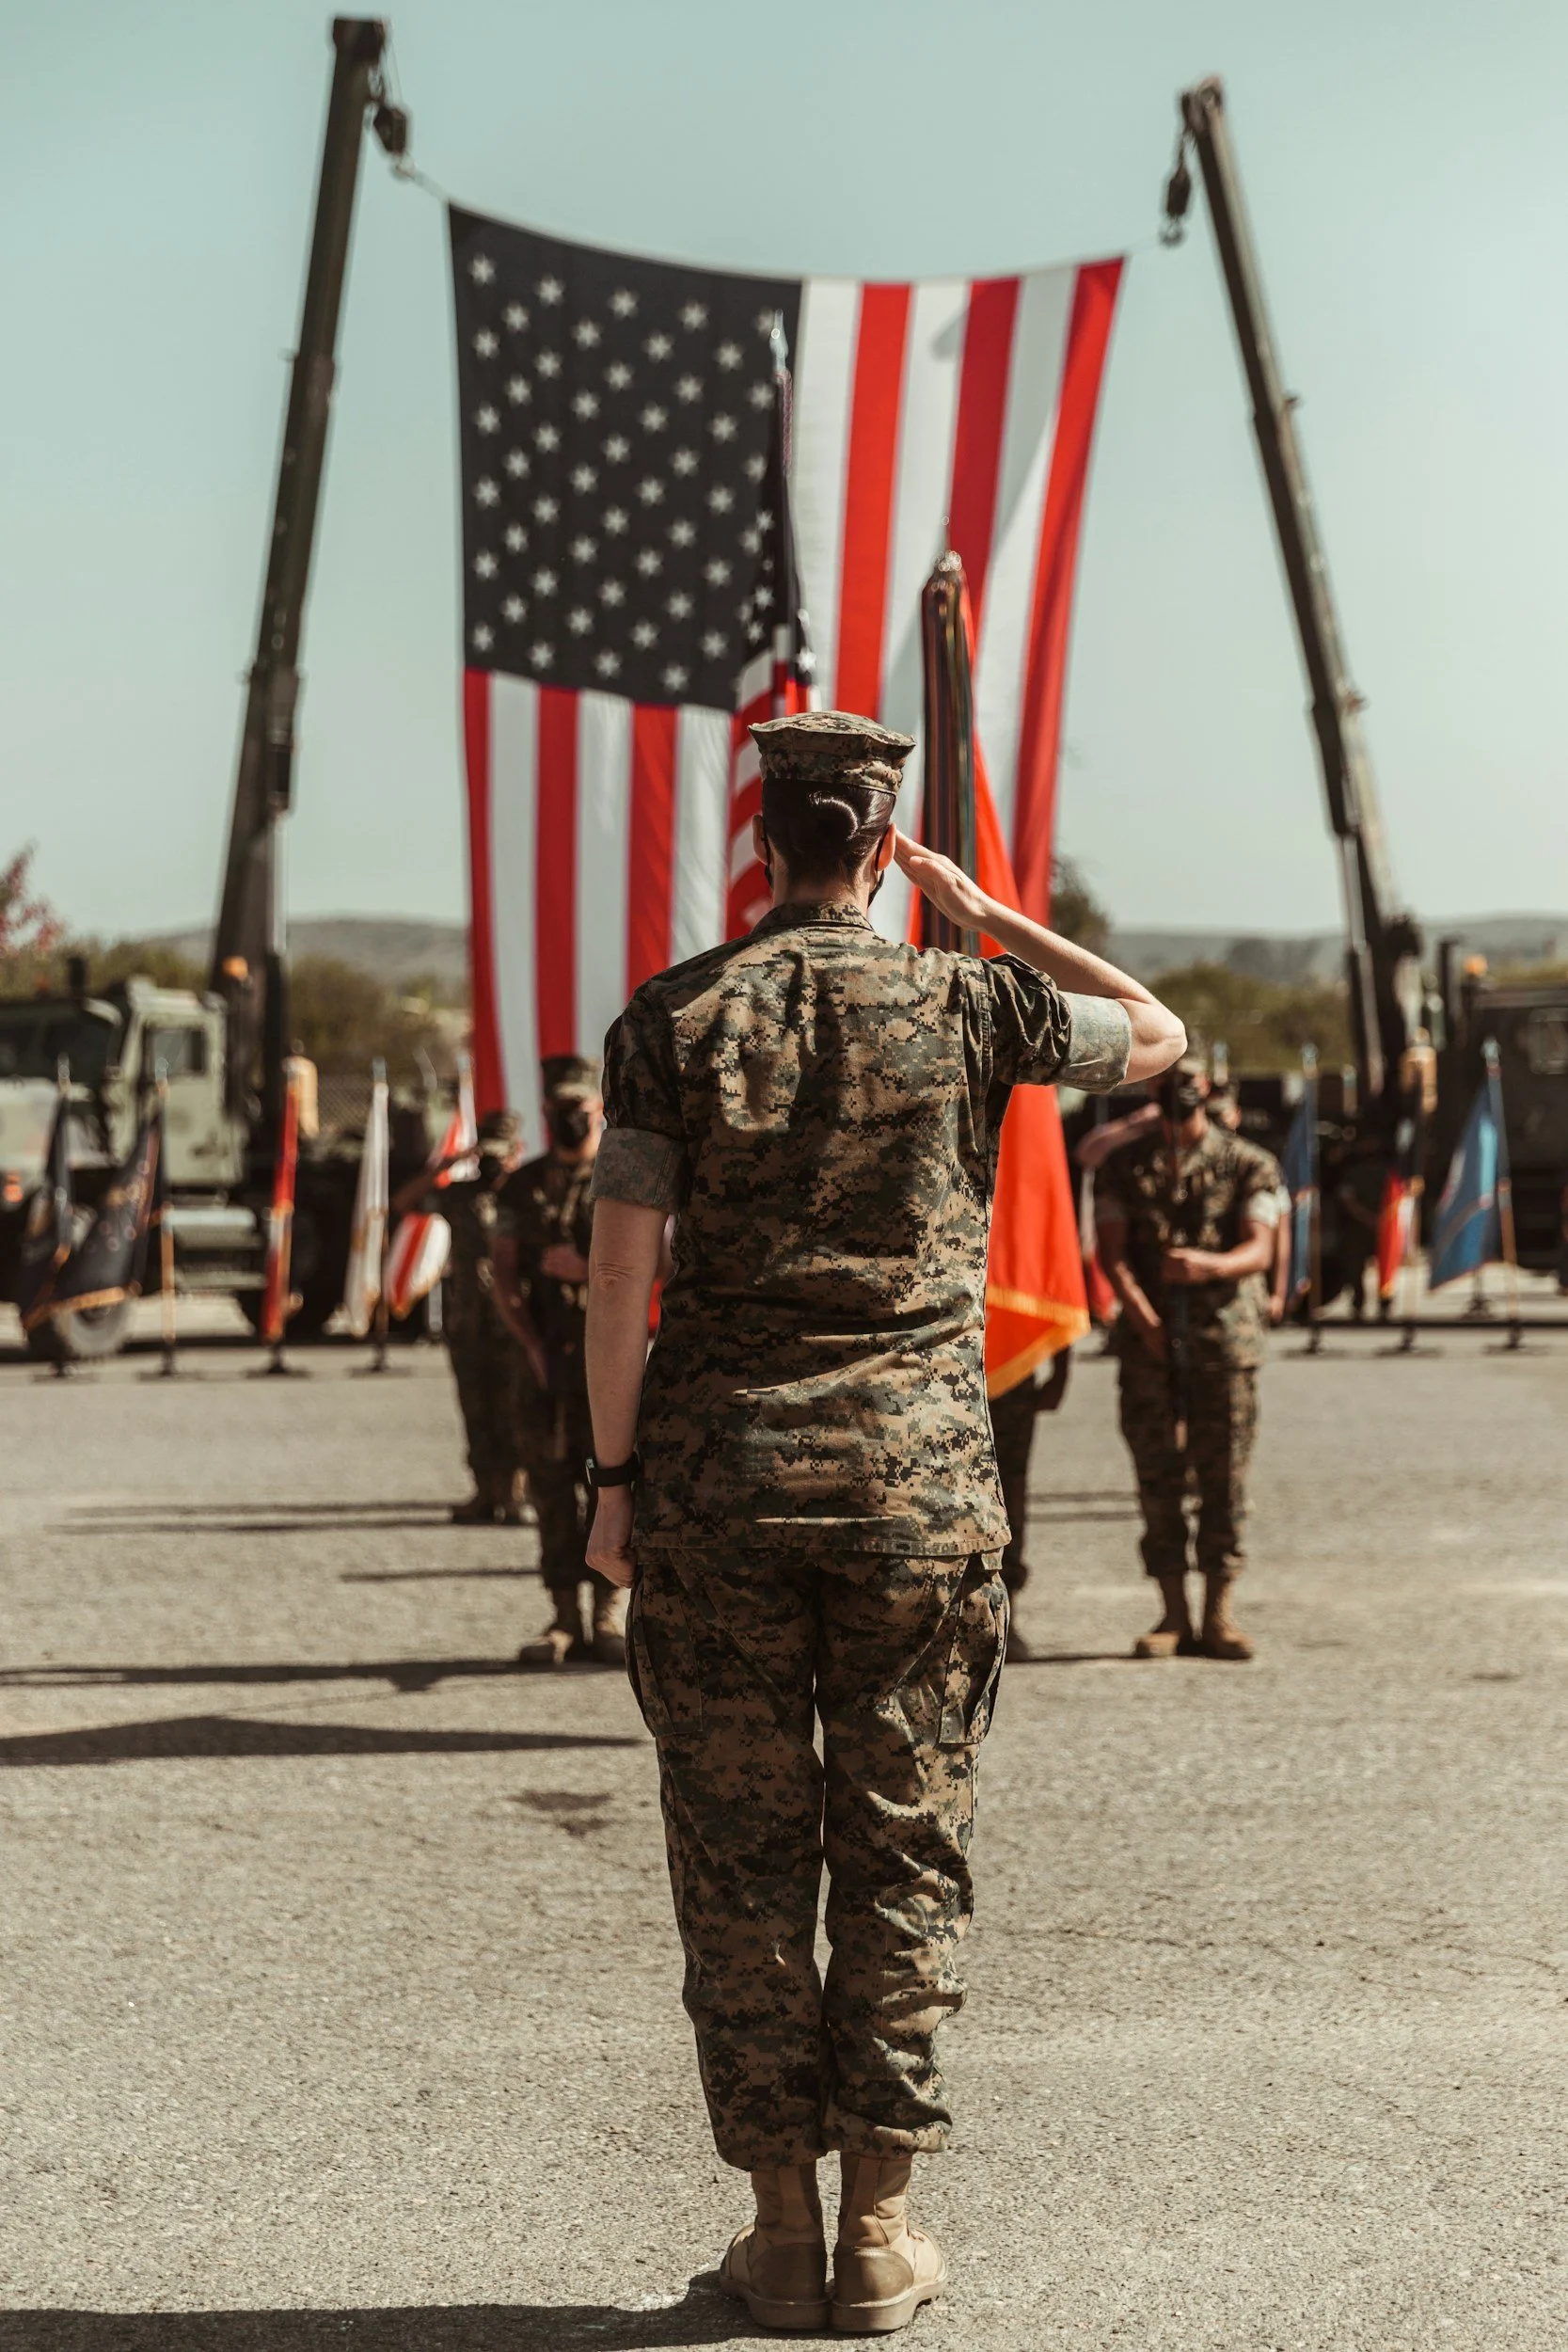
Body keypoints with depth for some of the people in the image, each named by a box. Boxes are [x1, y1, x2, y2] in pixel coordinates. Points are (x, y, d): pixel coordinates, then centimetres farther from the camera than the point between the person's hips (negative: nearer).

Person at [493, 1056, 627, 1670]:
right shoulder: (522, 1187, 13)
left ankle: (610, 1620, -1)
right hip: (542, 1360, 3)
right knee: (551, 1491, 1)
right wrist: (533, 1347, -2)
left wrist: (583, 1269, -11)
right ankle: (564, 1622, 6)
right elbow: (503, 1276, 9)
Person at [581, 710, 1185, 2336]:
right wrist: (984, 915, 21)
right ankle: (878, 2234, 9)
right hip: (913, 1473, 0)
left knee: (741, 1855, 7)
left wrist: (612, 1479, 0)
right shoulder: (961, 1007, 0)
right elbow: (1154, 1032, 17)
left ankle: (782, 2226, 10)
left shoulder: (672, 1021, -1)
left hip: (717, 1475, 0)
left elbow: (622, 1265, -6)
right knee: (901, 1849, 7)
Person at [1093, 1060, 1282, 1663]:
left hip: (1225, 1336, -1)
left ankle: (1218, 1615, 5)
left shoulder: (1248, 1165, 8)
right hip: (1149, 1341, 1)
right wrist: (1138, 1310, -16)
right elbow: (1111, 1251, 2)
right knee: (1157, 1473, -1)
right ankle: (1173, 1616, 5)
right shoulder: (1123, 1167, 12)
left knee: (1224, 1473, -2)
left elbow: (1259, 1251, -4)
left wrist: (1209, 1265, -26)